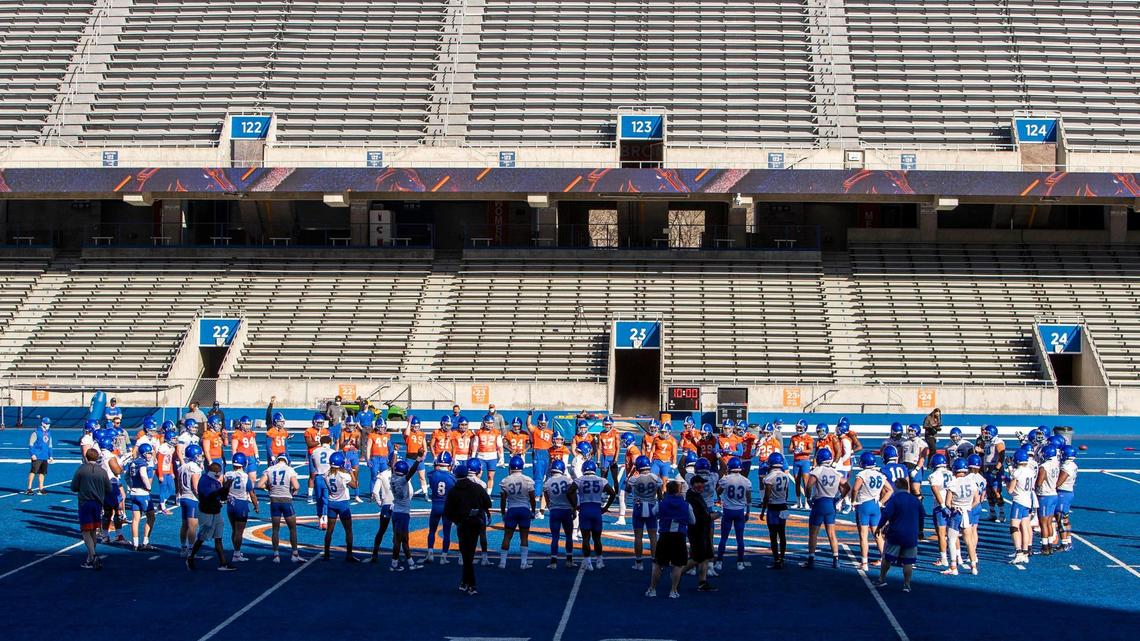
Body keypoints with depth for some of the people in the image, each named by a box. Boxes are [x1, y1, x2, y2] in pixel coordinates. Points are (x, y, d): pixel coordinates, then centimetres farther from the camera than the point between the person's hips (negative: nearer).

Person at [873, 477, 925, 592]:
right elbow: (922, 516, 15)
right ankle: (906, 584, 3)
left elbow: (886, 514, -14)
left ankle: (882, 579, 18)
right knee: (908, 561, 5)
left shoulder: (894, 498, -8)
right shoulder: (916, 500, 7)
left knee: (887, 558, 11)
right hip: (911, 536, 3)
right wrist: (920, 531, 29)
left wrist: (879, 527, -3)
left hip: (895, 534, -3)